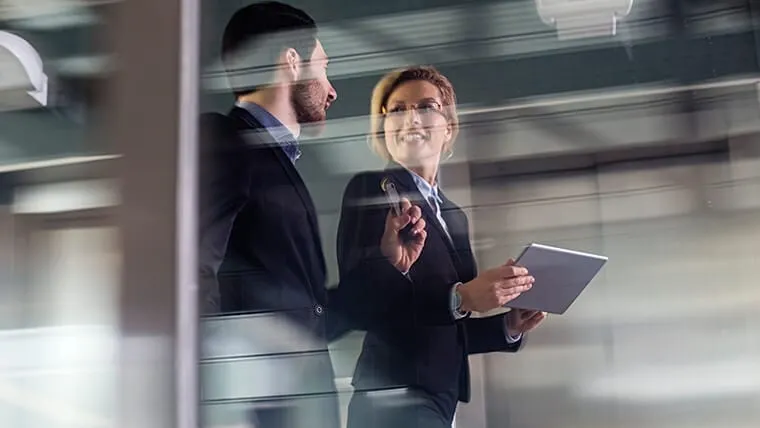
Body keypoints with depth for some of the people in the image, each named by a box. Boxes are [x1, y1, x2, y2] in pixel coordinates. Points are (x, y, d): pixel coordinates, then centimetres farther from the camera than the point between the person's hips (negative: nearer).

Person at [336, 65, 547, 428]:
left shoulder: (454, 214, 17)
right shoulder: (370, 189, -4)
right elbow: (360, 296, -18)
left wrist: (507, 327, 2)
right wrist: (460, 298, -24)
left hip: (440, 398, 7)